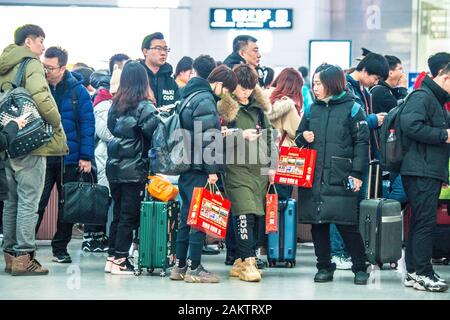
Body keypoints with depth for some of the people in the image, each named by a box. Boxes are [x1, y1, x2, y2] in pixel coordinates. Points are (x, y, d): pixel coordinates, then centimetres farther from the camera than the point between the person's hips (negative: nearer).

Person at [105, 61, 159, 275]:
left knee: (118, 213, 14)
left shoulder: (115, 105, 7)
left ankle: (112, 258, 17)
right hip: (135, 169, -6)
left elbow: (112, 129, 8)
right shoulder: (145, 107, -12)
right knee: (129, 216, 0)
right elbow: (155, 134, -17)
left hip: (114, 167, 6)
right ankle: (120, 260, 1)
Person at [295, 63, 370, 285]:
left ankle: (360, 268, 7)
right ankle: (324, 267, 16)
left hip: (341, 178, -5)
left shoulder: (351, 108, 0)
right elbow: (299, 139, 23)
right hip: (314, 178, 5)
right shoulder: (313, 109, 14)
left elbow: (361, 142, -3)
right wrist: (303, 138, -1)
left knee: (347, 225, -5)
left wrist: (357, 174, -10)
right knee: (318, 224, 6)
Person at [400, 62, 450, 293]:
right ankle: (422, 274, -9)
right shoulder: (421, 97, -10)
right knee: (425, 222, -11)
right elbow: (410, 124, -26)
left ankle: (414, 273, 14)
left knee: (420, 222, 11)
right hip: (421, 172, -10)